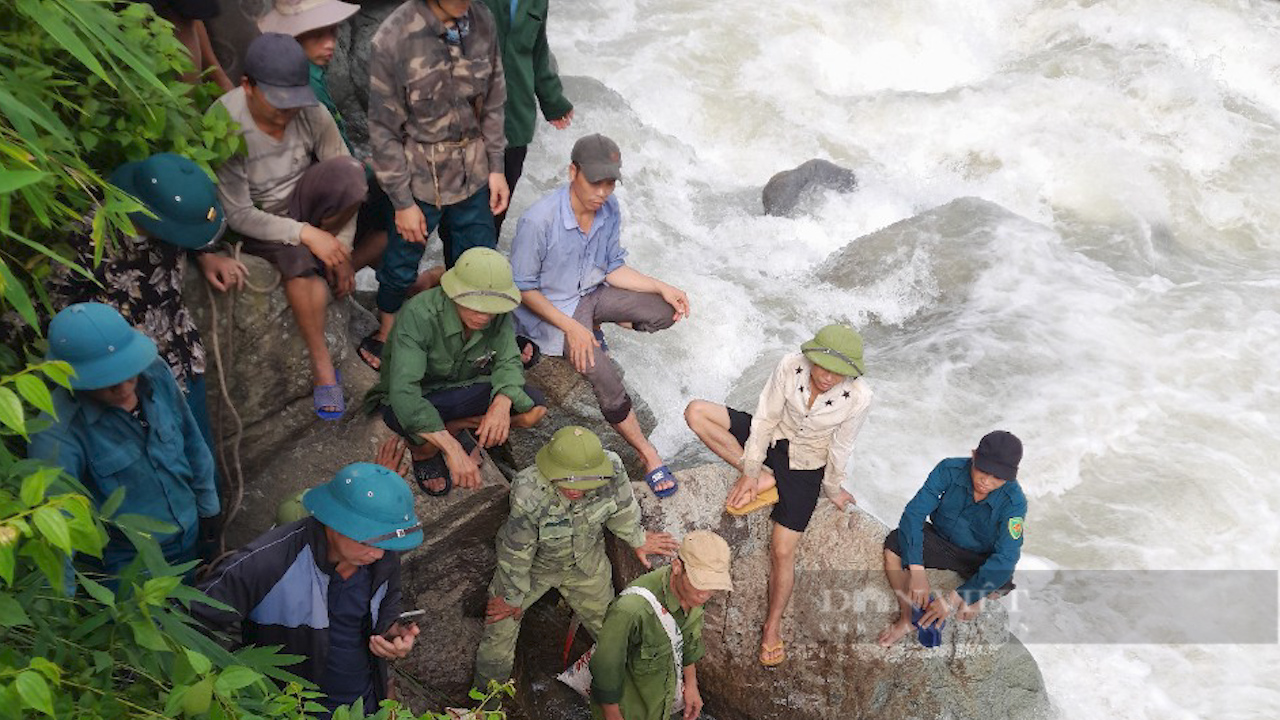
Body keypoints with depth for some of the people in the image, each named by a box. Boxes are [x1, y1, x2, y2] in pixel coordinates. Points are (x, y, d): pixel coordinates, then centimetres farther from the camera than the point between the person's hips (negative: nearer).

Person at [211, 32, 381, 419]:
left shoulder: (309, 111, -16)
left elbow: (348, 179, -14)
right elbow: (238, 215, -24)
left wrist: (340, 246, -20)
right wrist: (306, 234, -33)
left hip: (302, 202, 4)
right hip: (258, 224, -3)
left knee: (345, 172, -29)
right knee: (296, 258, -37)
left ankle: (323, 267, -7)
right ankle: (322, 365, -22)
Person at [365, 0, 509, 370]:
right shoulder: (393, 38, -21)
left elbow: (492, 102, 4)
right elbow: (384, 131, -14)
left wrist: (495, 167, 5)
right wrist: (403, 201, -10)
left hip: (473, 174, 4)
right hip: (419, 179, -4)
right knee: (401, 264, 15)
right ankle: (386, 333, 42)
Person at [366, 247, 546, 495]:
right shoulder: (419, 314, -33)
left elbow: (508, 362, -10)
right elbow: (403, 392, -40)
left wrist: (502, 404, -35)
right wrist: (453, 449, -48)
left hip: (463, 389, 5)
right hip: (416, 398, -5)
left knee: (534, 407, -16)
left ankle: (455, 427, 4)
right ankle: (423, 453, 0)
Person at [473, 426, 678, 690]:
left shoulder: (611, 469, -35)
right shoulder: (529, 495, -43)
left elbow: (622, 508, -10)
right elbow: (516, 552, -25)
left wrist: (637, 540, 8)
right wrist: (513, 597, -10)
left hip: (586, 562, 3)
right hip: (534, 562, -2)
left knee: (607, 624, 19)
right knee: (501, 622, 5)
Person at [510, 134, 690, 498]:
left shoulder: (609, 209, -9)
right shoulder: (538, 221, -27)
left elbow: (613, 268, 3)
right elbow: (522, 288, -18)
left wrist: (662, 288, -11)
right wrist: (571, 328, -24)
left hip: (593, 293, 6)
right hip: (551, 307, -6)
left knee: (666, 312, -12)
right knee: (604, 375, -27)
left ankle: (595, 327, 14)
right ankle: (647, 454, -9)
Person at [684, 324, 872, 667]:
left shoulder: (857, 397, -26)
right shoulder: (790, 367, -24)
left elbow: (840, 449, -11)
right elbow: (765, 419, -15)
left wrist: (833, 490, 4)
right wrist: (751, 471, -12)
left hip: (805, 467, -2)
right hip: (772, 440, 3)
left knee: (783, 551, -8)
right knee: (696, 412, -19)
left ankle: (773, 626, 18)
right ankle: (763, 479, -10)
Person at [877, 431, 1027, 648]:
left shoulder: (1014, 502, -29)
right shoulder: (950, 470, -26)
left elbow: (1005, 558, -33)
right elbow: (914, 512, -28)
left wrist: (954, 598, -40)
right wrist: (917, 571, -40)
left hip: (981, 559, -1)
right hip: (941, 540, 1)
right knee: (894, 544, -25)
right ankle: (906, 618, -8)